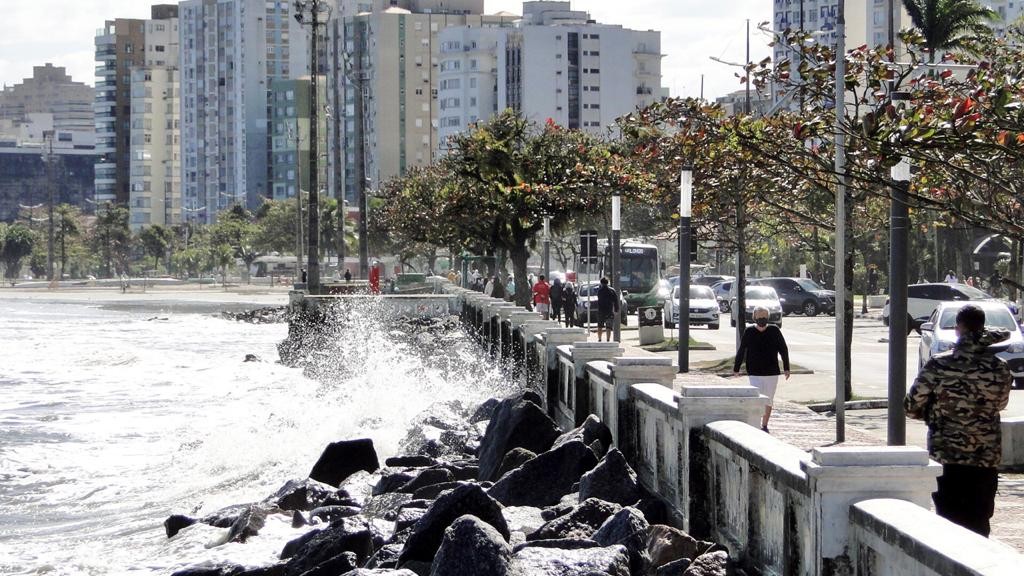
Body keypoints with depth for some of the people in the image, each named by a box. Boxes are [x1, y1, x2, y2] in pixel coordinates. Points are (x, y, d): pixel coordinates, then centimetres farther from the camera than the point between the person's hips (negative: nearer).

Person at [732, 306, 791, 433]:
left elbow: (783, 349, 6)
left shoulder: (774, 331, -1)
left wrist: (786, 368, 3)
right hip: (755, 373, -2)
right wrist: (736, 368, 11)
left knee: (768, 401, 10)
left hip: (772, 373, 2)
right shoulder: (749, 332, -3)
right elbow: (741, 351, 5)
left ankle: (764, 426, 23)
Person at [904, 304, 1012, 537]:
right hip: (986, 457, 1)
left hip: (946, 455, -1)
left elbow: (912, 406, -4)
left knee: (949, 520, 7)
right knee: (978, 522, 11)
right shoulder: (999, 369, -5)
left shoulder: (939, 365, -10)